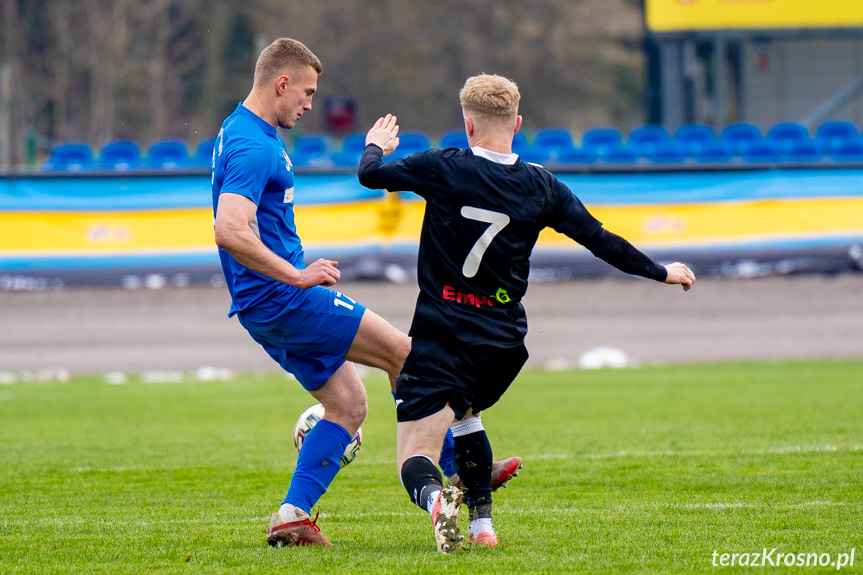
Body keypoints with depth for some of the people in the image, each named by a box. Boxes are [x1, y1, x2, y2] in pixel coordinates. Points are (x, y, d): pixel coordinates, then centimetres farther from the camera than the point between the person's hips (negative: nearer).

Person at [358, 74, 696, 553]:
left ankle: (434, 498, -41)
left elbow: (370, 175, 6)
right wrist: (661, 272, 21)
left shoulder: (442, 170, -7)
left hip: (441, 335, -4)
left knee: (415, 458, -6)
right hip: (504, 342, 4)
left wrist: (375, 146, 30)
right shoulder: (542, 187, 1)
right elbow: (601, 241, 5)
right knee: (465, 413, 34)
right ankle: (481, 524, 24)